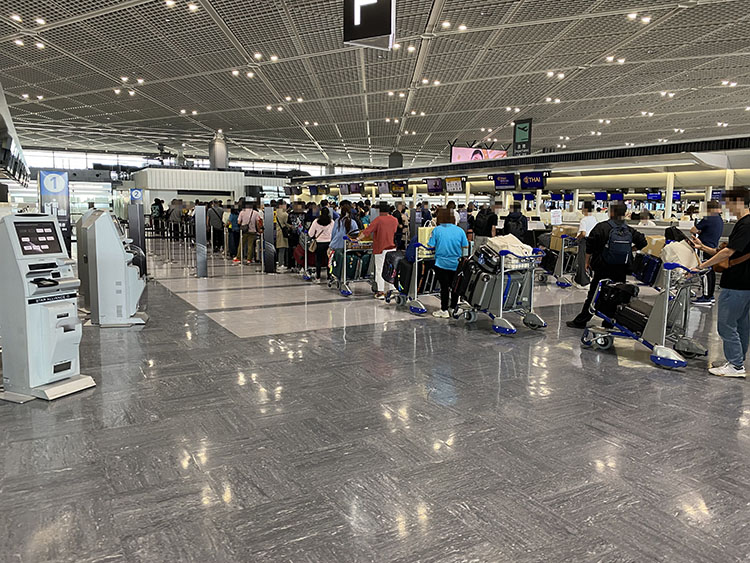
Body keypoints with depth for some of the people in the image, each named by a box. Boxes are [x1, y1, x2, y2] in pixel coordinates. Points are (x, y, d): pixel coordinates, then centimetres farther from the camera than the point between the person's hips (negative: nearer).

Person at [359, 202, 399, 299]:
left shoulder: (378, 220, -13)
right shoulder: (395, 220, 3)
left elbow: (367, 231, -17)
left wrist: (358, 238, -13)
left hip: (380, 248, -4)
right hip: (392, 248, 5)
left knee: (380, 270, 0)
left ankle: (381, 292, -2)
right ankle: (390, 290, 16)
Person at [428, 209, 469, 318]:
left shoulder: (437, 230, -7)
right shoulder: (460, 230, -2)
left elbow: (431, 246, -9)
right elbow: (466, 246, 1)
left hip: (442, 263, -2)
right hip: (456, 264, 2)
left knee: (444, 286, 3)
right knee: (455, 286, 14)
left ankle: (444, 311, 7)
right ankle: (453, 307, 25)